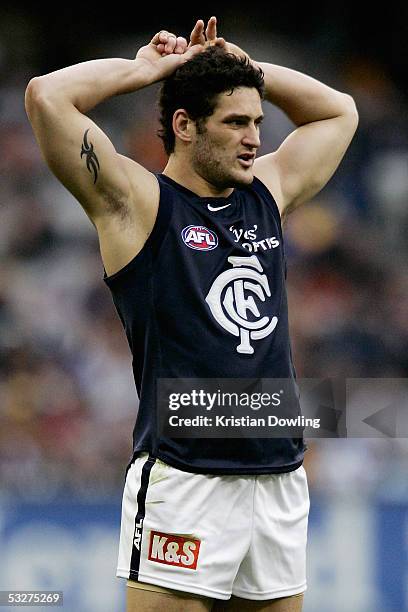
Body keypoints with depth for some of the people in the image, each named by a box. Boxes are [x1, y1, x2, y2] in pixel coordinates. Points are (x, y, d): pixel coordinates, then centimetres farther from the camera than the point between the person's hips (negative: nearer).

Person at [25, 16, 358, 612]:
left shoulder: (269, 192, 14)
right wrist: (145, 70, 0)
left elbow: (339, 111, 29)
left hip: (280, 479, 6)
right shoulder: (138, 201, -2)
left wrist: (240, 66, 17)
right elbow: (47, 97, -13)